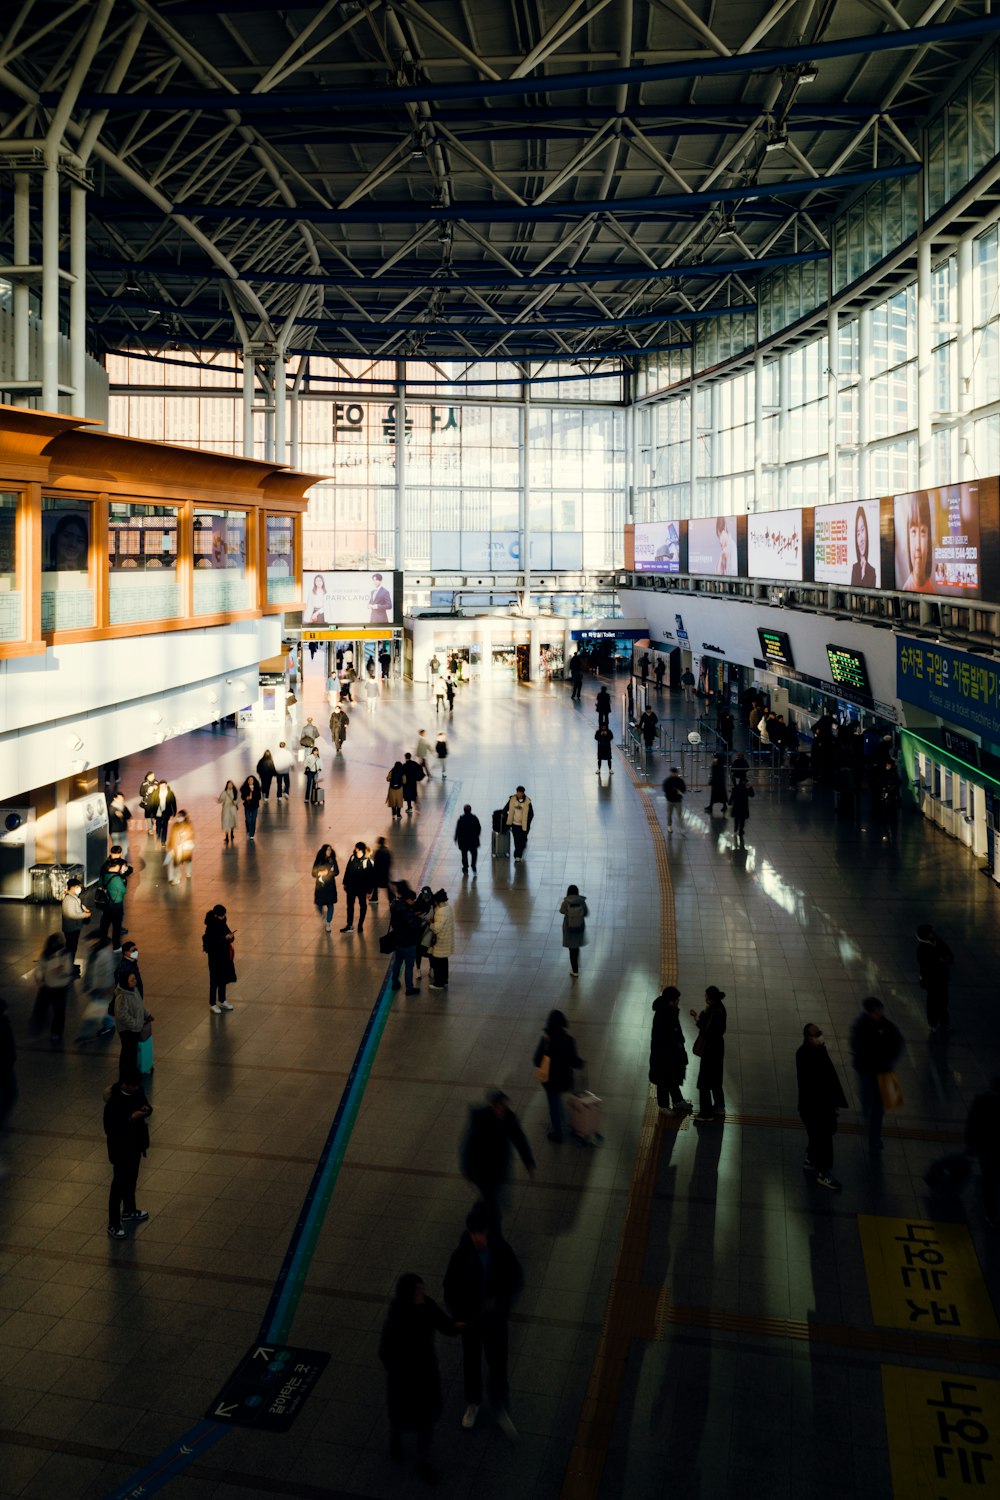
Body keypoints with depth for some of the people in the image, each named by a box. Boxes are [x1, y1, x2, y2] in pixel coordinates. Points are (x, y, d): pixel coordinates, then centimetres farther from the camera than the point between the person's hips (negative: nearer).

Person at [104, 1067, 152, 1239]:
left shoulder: (137, 1091, -8)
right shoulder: (113, 1104, -29)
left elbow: (146, 1105, 7)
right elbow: (109, 1129, -28)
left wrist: (147, 1109, -16)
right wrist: (131, 1118, -33)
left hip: (135, 1144, 7)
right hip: (121, 1149, -7)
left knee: (131, 1180, 24)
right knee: (119, 1185, 4)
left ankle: (129, 1211, 45)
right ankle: (113, 1225, 17)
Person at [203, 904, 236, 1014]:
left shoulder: (222, 923, 1)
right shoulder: (211, 927, -21)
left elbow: (226, 934, 12)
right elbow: (210, 943, -24)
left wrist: (230, 936, -11)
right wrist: (224, 938, -28)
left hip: (225, 955, 7)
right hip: (215, 957, -7)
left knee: (223, 979, 18)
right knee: (215, 980, 4)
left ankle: (222, 1001, 34)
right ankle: (212, 1005, 17)